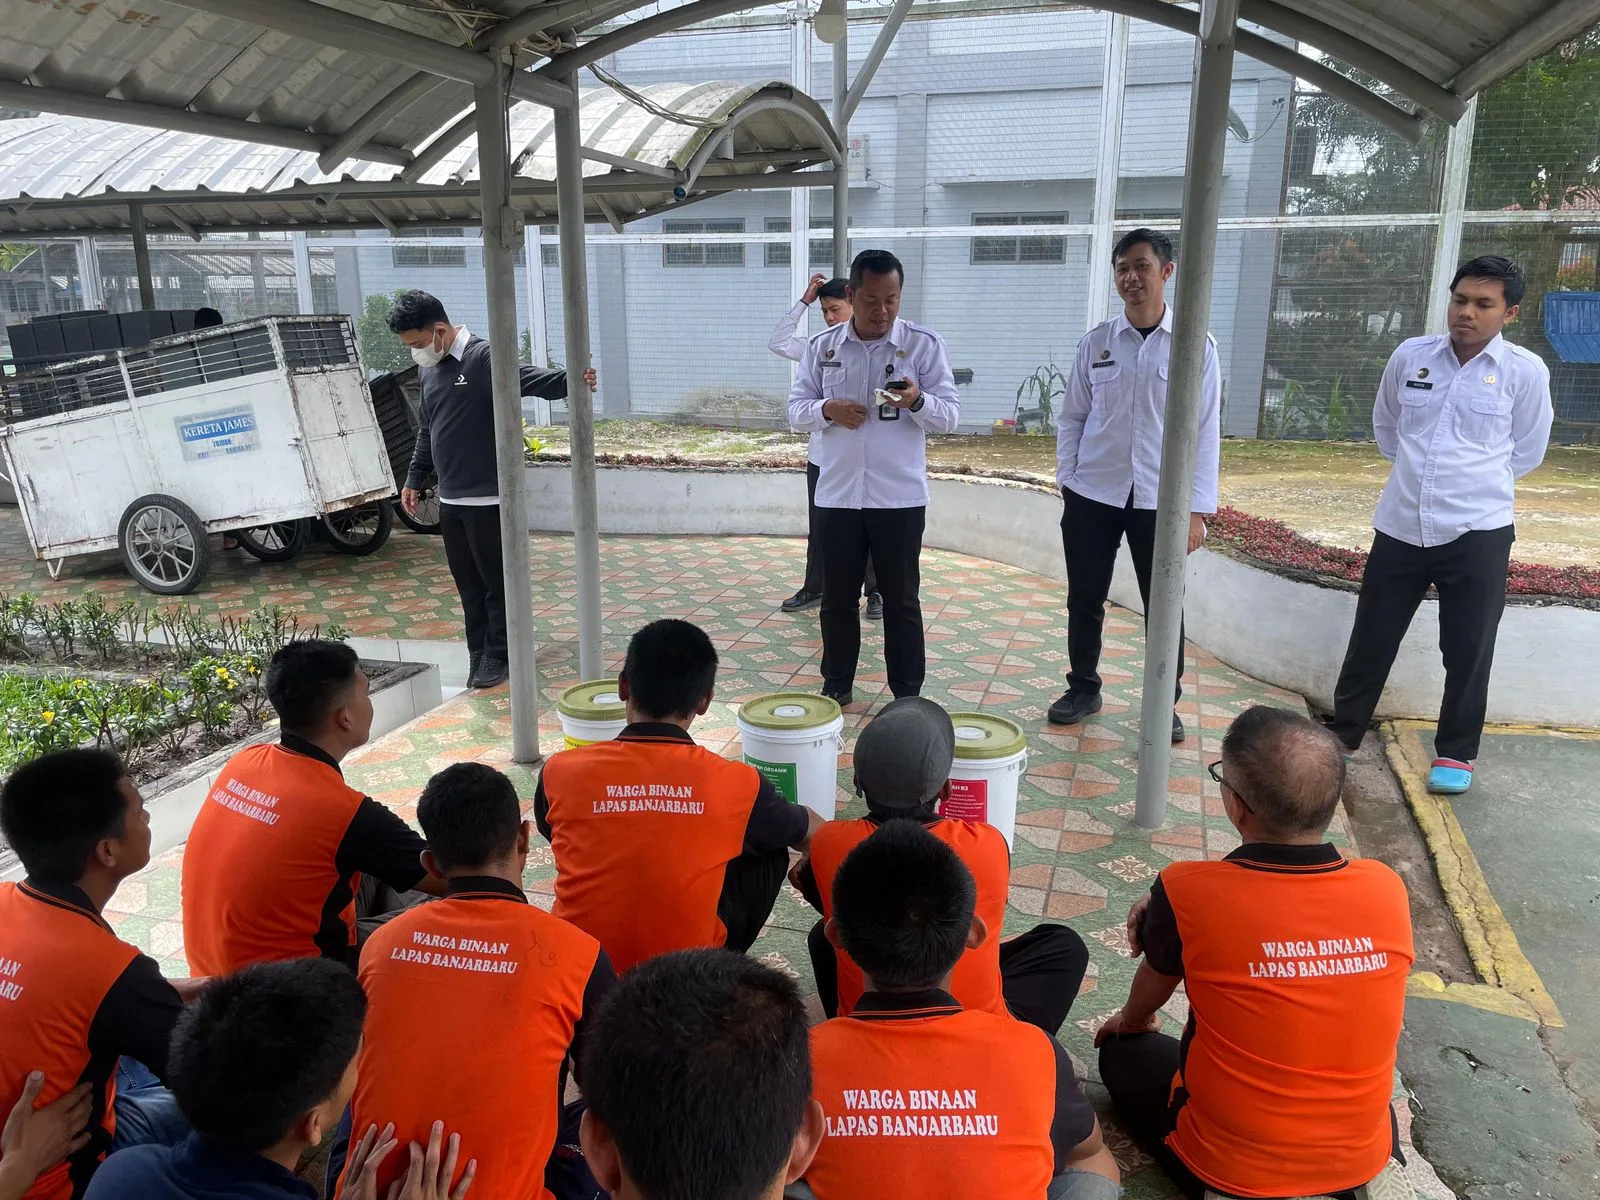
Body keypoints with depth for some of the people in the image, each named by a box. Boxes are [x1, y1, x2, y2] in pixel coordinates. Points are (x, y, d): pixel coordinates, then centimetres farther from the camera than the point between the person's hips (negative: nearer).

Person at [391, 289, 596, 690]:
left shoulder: (484, 358, -12)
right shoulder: (427, 369, 13)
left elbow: (531, 379, -28)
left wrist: (571, 380, -47)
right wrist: (414, 479, 24)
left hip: (488, 497, -7)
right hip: (450, 499, 8)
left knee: (496, 580, 4)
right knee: (467, 582, 13)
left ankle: (497, 656, 16)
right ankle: (478, 655, 24)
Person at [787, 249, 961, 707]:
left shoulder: (925, 345, -3)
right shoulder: (821, 346, 4)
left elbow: (950, 415, -3)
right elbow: (796, 410, 6)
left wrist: (917, 401, -24)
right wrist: (828, 409, -15)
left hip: (900, 497, -2)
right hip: (836, 494, 2)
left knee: (901, 600, 7)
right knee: (837, 597, 11)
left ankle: (907, 696, 19)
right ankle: (836, 685, 27)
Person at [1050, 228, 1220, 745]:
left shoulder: (1195, 344, -3)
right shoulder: (1096, 342, 3)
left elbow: (1205, 430, -3)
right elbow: (1072, 418, 8)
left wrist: (1197, 508, -7)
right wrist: (1067, 481, 1)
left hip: (1160, 499, -1)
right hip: (1092, 494, 2)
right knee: (1085, 600, 9)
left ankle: (1165, 705, 22)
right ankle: (1083, 688, 29)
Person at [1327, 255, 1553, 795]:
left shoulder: (1526, 372, -6)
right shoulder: (1409, 355, 0)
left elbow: (1526, 451, 8)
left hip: (1478, 532, -2)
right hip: (1400, 526, 2)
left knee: (1467, 650, 7)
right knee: (1371, 638, 10)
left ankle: (1456, 753, 24)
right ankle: (1342, 734, 26)